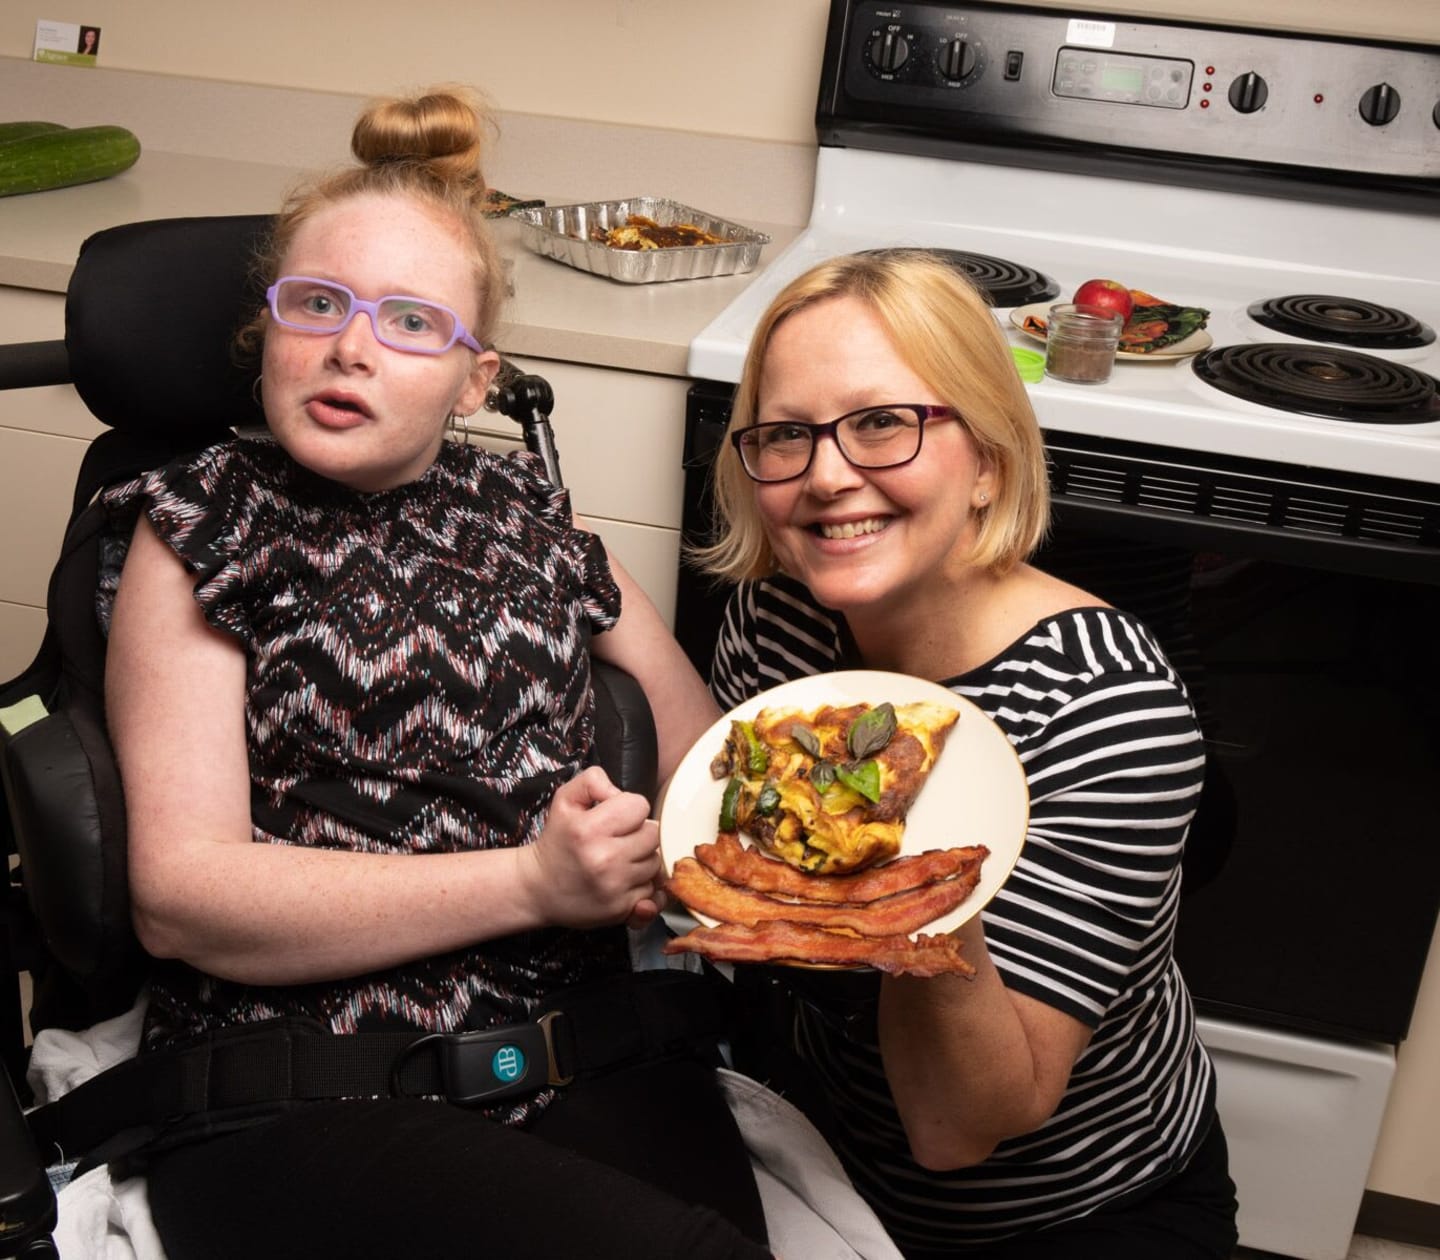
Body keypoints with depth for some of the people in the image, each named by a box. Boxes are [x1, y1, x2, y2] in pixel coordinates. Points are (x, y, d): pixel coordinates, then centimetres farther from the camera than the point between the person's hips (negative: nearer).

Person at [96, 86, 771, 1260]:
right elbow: (179, 894, -6)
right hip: (292, 1109, -4)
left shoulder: (532, 522, 16)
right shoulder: (201, 527, 6)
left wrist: (654, 852, -10)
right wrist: (533, 880, -13)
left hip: (589, 1065, 4)